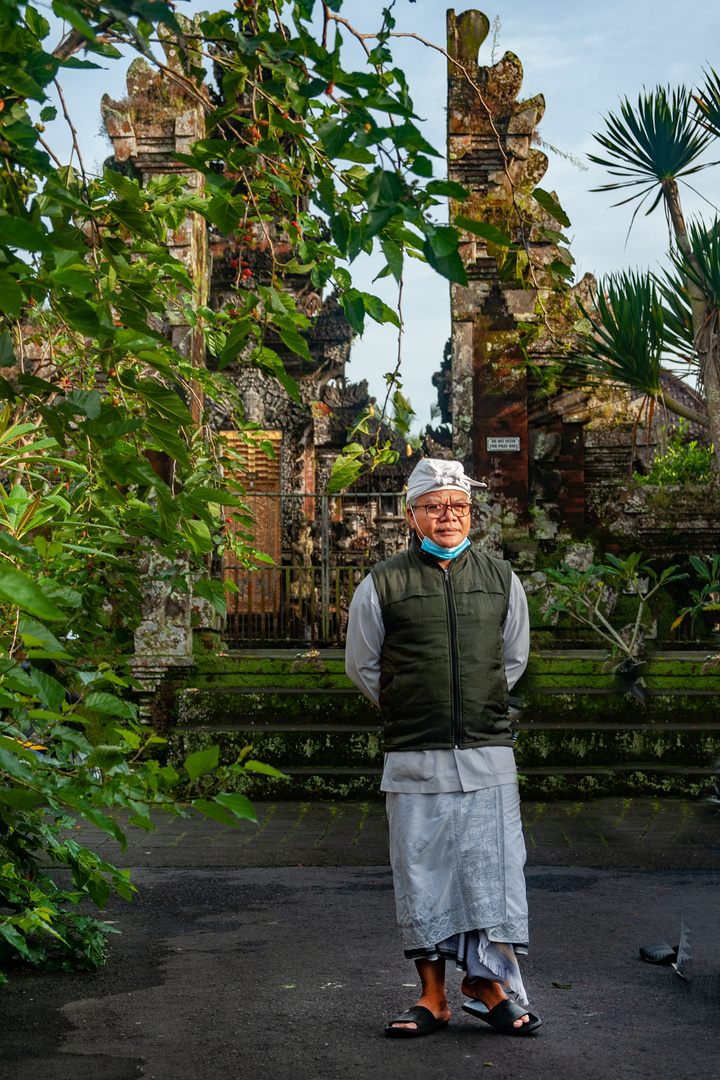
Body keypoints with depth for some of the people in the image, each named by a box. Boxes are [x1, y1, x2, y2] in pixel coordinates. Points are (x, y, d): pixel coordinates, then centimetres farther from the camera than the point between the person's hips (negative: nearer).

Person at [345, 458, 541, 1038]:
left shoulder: (501, 578, 8)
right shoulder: (382, 585, 1)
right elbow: (362, 665, 12)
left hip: (487, 754, 1)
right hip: (414, 760, -1)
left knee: (494, 869, 0)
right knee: (422, 876, 3)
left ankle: (488, 984, 14)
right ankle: (433, 996, 15)